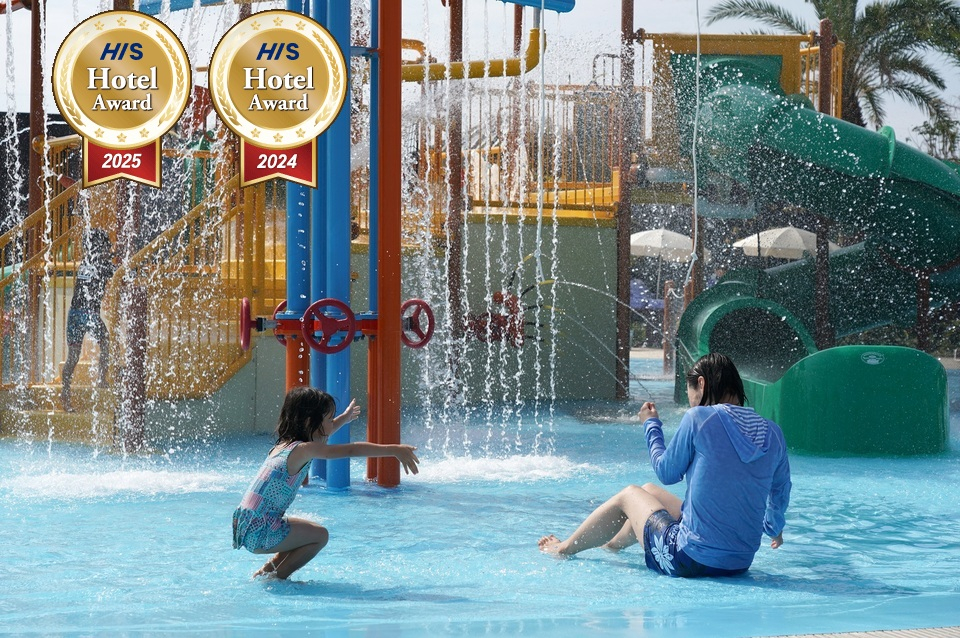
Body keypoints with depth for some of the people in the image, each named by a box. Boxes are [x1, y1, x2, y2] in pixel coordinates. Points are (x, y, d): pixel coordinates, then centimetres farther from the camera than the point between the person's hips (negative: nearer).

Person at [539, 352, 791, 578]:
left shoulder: (699, 419, -13)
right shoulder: (772, 433, 2)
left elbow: (668, 473, 0)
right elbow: (780, 496, 13)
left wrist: (651, 426, 18)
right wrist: (774, 528, 35)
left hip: (689, 559, -6)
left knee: (629, 494, 23)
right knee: (649, 490, 29)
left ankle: (564, 549, 41)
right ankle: (612, 543, 55)